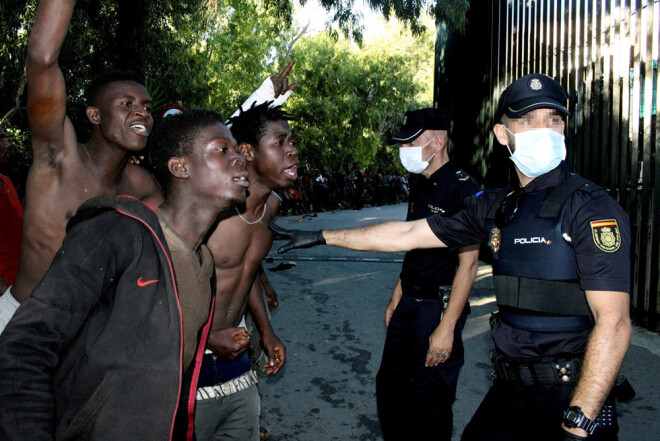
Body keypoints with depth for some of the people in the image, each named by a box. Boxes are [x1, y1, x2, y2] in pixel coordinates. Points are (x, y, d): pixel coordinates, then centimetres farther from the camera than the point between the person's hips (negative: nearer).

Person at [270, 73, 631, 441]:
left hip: (569, 400, -5)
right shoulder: (495, 207, 4)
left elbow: (614, 323, -20)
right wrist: (321, 237, 11)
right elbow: (405, 235, 9)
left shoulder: (593, 208, -14)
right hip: (508, 392, 6)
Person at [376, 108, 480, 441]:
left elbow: (468, 263, -20)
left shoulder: (463, 188, -16)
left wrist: (447, 327, -23)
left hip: (439, 307, -9)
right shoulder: (422, 187, 12)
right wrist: (395, 300, 17)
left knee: (429, 401, 3)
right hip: (409, 305, 9)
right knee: (389, 385, 17)